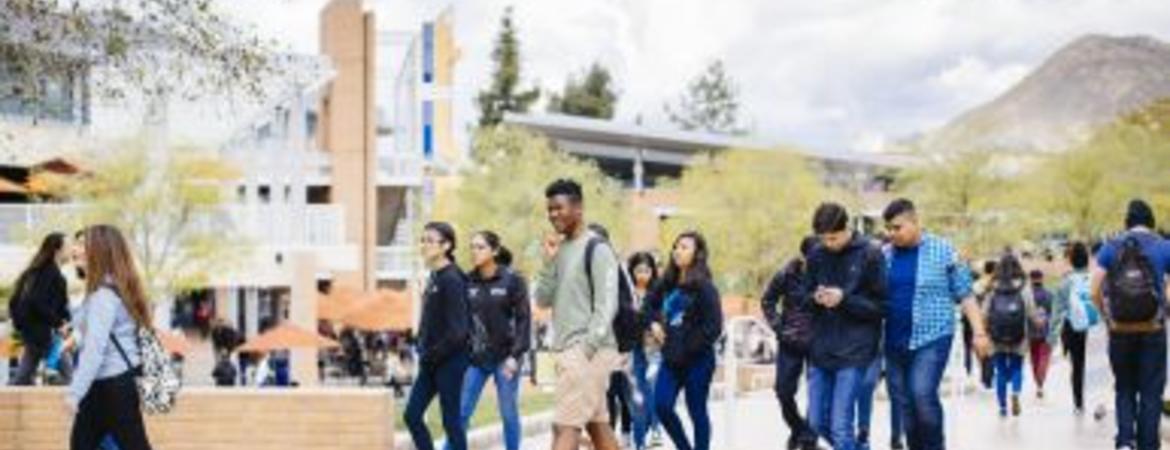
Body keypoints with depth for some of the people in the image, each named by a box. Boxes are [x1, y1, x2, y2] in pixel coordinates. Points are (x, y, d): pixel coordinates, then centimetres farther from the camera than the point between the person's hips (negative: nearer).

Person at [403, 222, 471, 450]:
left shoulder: (452, 280, -15)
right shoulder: (434, 277, 11)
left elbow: (458, 330, -19)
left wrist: (432, 354, -14)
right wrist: (423, 350, 7)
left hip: (450, 360, -9)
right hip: (432, 362, 9)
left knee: (451, 421, 0)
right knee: (412, 415, 8)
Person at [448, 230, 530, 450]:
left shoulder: (512, 280, -5)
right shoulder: (468, 282, 4)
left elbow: (524, 319, -6)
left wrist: (516, 355, -13)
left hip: (504, 357, -3)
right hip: (475, 358, 3)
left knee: (509, 413, 6)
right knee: (461, 412, -1)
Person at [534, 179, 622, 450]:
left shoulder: (597, 249, -9)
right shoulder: (559, 249, 15)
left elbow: (606, 306, -14)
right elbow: (543, 300, 10)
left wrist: (586, 348, -20)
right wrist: (549, 261, -3)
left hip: (588, 351, -8)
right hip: (566, 349, 8)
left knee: (565, 426, -12)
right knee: (597, 425, 11)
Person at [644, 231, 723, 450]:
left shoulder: (704, 287, -12)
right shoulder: (668, 283, 6)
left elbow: (713, 327, -15)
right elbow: (651, 303, 25)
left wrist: (689, 349, -14)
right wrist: (654, 323, 7)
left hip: (697, 360, -6)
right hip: (671, 358, 6)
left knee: (697, 411, 3)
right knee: (662, 405, 0)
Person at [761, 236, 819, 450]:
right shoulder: (787, 275, -8)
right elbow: (767, 301, 6)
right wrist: (779, 327, -3)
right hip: (790, 342, 2)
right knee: (783, 391, 6)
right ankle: (797, 430, 31)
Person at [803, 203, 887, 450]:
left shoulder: (870, 255, -8)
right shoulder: (816, 255, 5)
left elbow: (882, 306, -5)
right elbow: (804, 297, 13)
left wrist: (844, 299, -18)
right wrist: (815, 298, -10)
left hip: (854, 352, -5)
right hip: (821, 350, 5)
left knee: (840, 425, -9)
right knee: (818, 421, 9)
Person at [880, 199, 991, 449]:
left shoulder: (944, 251, -2)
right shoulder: (884, 255, 7)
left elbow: (965, 295, 0)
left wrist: (979, 332, -7)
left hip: (932, 338, -4)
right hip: (895, 342, 5)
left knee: (923, 394, -21)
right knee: (904, 404, 7)